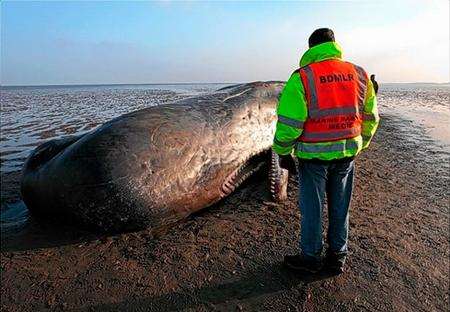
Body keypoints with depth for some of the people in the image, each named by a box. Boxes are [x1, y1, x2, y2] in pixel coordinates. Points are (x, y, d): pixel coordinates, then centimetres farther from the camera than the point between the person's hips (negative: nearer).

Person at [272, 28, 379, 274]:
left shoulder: (302, 78, -13)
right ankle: (337, 257, 31)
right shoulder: (359, 75, 3)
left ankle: (311, 257, 26)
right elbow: (370, 118, 11)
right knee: (340, 207, 17)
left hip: (314, 155, -4)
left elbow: (289, 123, -15)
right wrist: (359, 145, 24)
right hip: (347, 153, 5)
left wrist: (283, 153, -2)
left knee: (312, 208, 10)